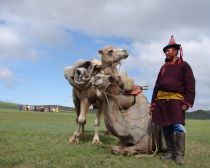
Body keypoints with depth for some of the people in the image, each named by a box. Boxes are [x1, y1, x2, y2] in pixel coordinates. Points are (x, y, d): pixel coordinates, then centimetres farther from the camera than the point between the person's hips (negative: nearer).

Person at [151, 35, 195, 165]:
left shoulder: (183, 65, 4)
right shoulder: (164, 67, 21)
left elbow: (190, 85, -3)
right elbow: (157, 85, 21)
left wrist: (187, 102, -13)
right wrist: (153, 102, 14)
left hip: (176, 99, -6)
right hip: (161, 100, 6)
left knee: (178, 126, -11)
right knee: (166, 127, 6)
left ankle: (179, 155, -2)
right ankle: (170, 151, 16)